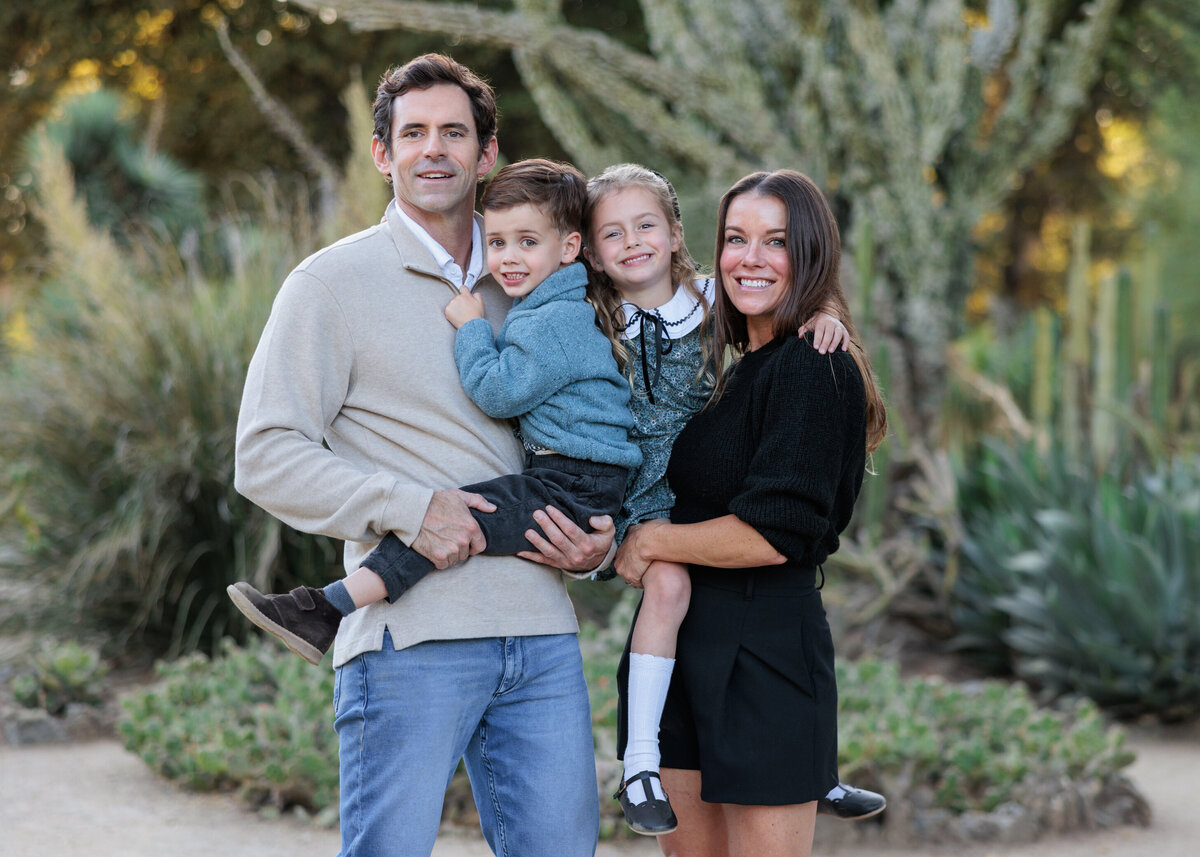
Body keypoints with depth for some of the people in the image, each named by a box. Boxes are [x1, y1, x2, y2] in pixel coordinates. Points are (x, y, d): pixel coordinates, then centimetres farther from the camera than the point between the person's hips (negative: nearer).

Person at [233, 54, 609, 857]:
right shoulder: (335, 282, 2)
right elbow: (266, 458, -4)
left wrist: (596, 543, 6)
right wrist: (410, 509, -15)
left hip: (541, 632, 5)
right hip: (410, 637, -5)